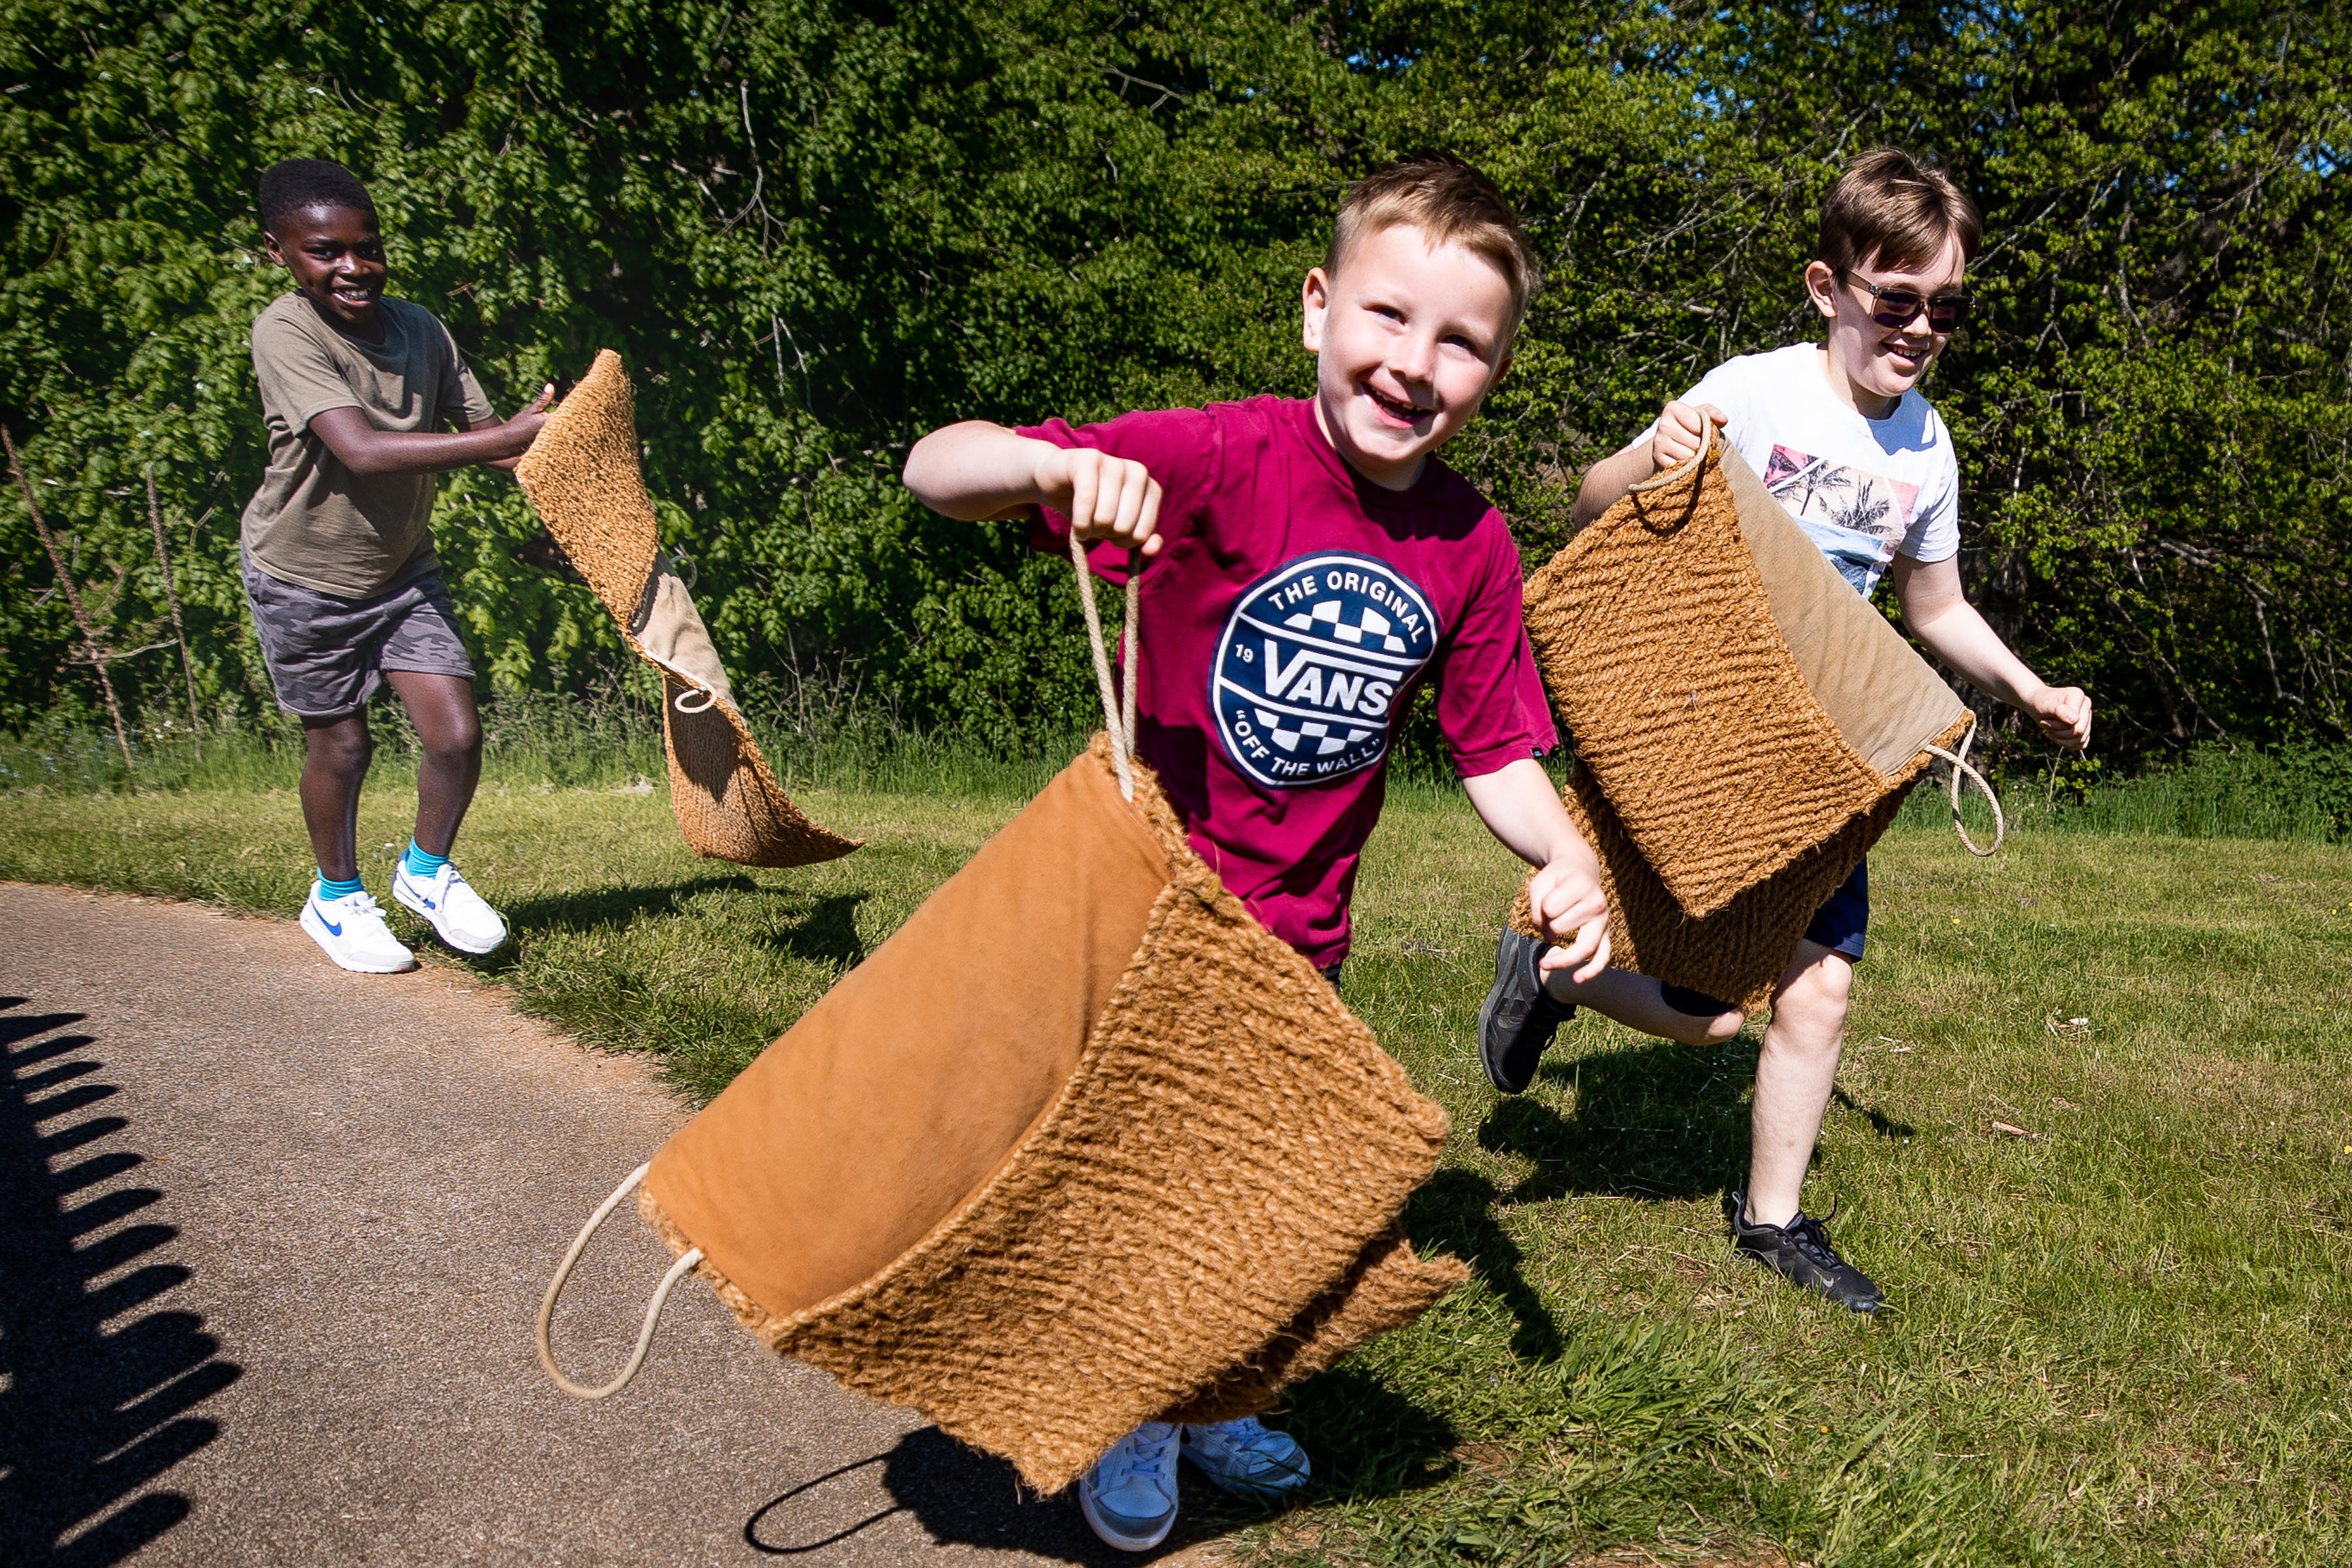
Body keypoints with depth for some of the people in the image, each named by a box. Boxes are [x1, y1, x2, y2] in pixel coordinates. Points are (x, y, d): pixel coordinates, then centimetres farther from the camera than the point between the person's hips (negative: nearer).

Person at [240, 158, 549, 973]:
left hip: (404, 570, 4)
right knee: (340, 744, 8)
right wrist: (509, 438, -45)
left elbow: (483, 432, -9)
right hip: (305, 577, -4)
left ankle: (426, 868, 25)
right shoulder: (285, 333, -25)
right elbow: (362, 450, -38)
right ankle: (336, 895, 35)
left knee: (456, 733, -4)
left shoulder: (419, 328, -7)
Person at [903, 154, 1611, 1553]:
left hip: (1296, 938, 5)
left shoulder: (1473, 548, -7)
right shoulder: (1221, 460, -22)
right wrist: (1054, 463, -45)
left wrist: (1568, 855, -18)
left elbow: (1498, 752, 1)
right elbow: (934, 469, -24)